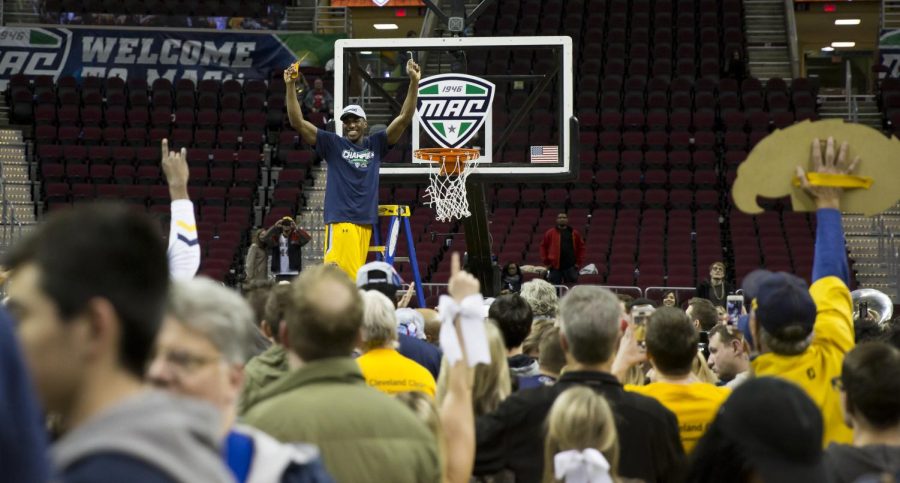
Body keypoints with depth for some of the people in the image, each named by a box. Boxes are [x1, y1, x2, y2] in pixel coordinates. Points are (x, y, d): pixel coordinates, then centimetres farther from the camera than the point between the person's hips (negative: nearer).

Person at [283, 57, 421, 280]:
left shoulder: (376, 144, 12)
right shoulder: (333, 144, 4)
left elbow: (404, 118, 6)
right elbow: (297, 122, -2)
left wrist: (414, 83, -4)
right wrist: (290, 86, -12)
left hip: (366, 222, 4)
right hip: (340, 220, -4)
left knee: (354, 278, 4)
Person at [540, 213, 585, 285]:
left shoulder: (574, 233, 7)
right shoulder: (550, 233, 4)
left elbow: (581, 247, 11)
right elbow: (543, 247, 7)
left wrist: (579, 262, 4)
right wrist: (546, 262, 1)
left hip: (571, 267, 1)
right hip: (555, 267, -1)